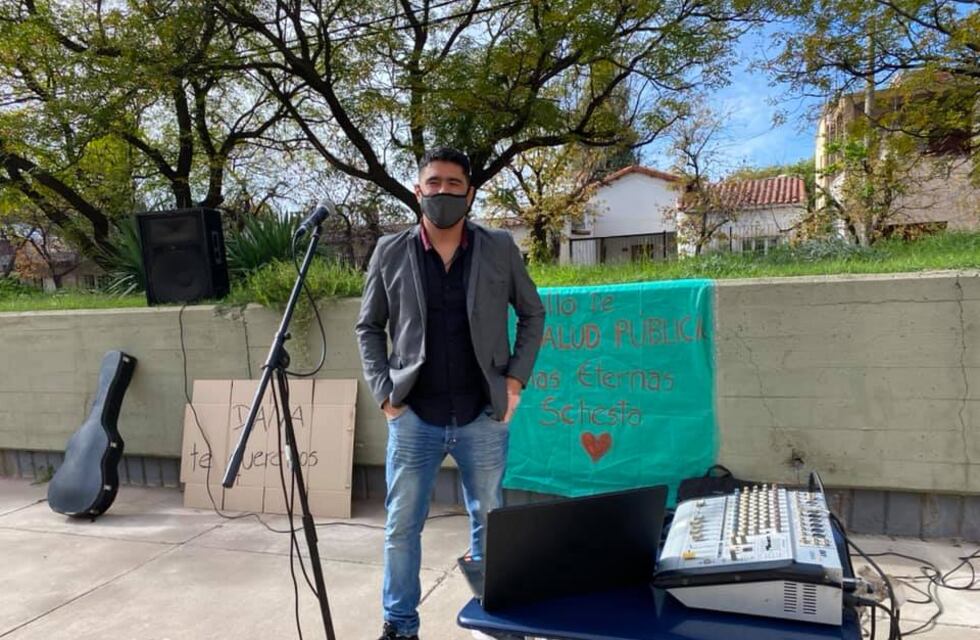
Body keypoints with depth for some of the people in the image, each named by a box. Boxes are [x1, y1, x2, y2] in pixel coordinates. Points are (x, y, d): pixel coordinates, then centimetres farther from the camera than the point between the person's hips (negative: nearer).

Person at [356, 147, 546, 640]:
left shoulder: (500, 248, -1)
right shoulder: (390, 253, 0)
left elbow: (532, 314, 8)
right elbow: (369, 328, 7)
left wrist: (515, 379, -1)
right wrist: (384, 392, -3)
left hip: (483, 418, 0)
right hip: (414, 418, 0)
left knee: (489, 523, 15)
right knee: (401, 526, 10)